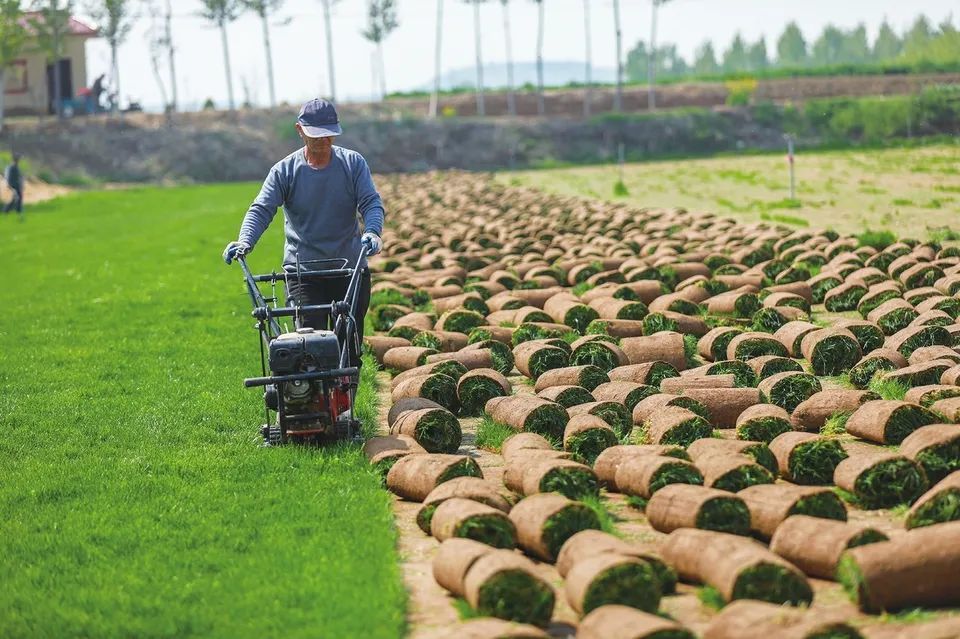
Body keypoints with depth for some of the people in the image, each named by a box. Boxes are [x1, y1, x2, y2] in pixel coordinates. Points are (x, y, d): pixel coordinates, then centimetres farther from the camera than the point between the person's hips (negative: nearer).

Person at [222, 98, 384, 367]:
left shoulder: (353, 163, 3)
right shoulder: (284, 171, -1)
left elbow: (371, 202, -6)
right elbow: (261, 209, -10)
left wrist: (372, 231, -29)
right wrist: (245, 241, -29)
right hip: (303, 272, -2)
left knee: (350, 349, 6)